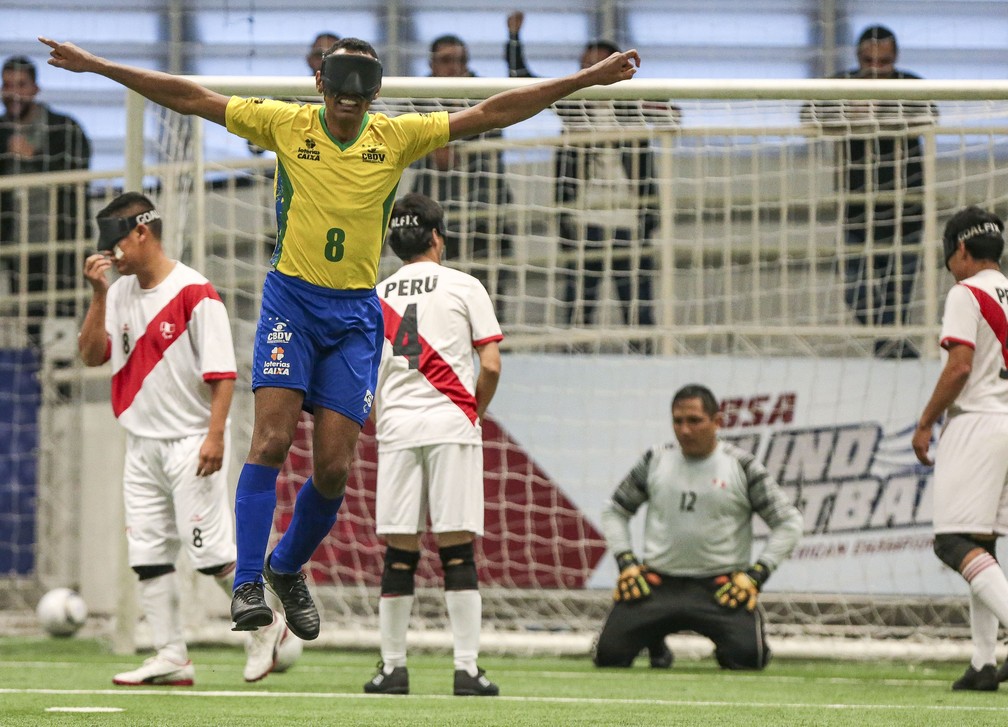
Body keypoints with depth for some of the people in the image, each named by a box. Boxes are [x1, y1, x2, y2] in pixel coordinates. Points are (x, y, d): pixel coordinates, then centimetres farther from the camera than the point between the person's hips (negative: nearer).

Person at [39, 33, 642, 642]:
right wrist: (97, 66, -3)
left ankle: (288, 567, 24)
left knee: (335, 467, -2)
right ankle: (248, 584, -13)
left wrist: (589, 79, -1)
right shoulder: (287, 126, -2)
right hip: (291, 300, -2)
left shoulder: (397, 137, 2)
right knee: (272, 438, -17)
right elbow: (191, 98, 0)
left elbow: (492, 113, 2)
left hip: (356, 313, 2)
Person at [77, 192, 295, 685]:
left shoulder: (194, 293, -12)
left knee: (209, 549, -9)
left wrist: (215, 436, -22)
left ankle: (264, 626, 9)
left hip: (190, 443, -7)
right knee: (147, 553, 3)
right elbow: (91, 355, 5)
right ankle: (171, 658, 6)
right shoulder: (120, 294, 10)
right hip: (142, 446, 7)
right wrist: (98, 294, -5)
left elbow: (222, 372, -14)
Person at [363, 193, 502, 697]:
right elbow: (491, 366, -2)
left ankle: (393, 667, 6)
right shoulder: (464, 287, 3)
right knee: (456, 550, -4)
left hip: (396, 428, 3)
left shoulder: (374, 296, 12)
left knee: (399, 553, 5)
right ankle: (467, 668, -8)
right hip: (451, 425, -3)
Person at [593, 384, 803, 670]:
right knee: (609, 654, -12)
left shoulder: (742, 466, -1)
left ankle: (726, 647, 14)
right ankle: (654, 638, 24)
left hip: (723, 586, -2)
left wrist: (755, 575, -9)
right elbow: (614, 511, 17)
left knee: (747, 656, -26)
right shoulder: (656, 461, 6)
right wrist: (626, 563, 3)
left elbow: (788, 522, 1)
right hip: (658, 581, 2)